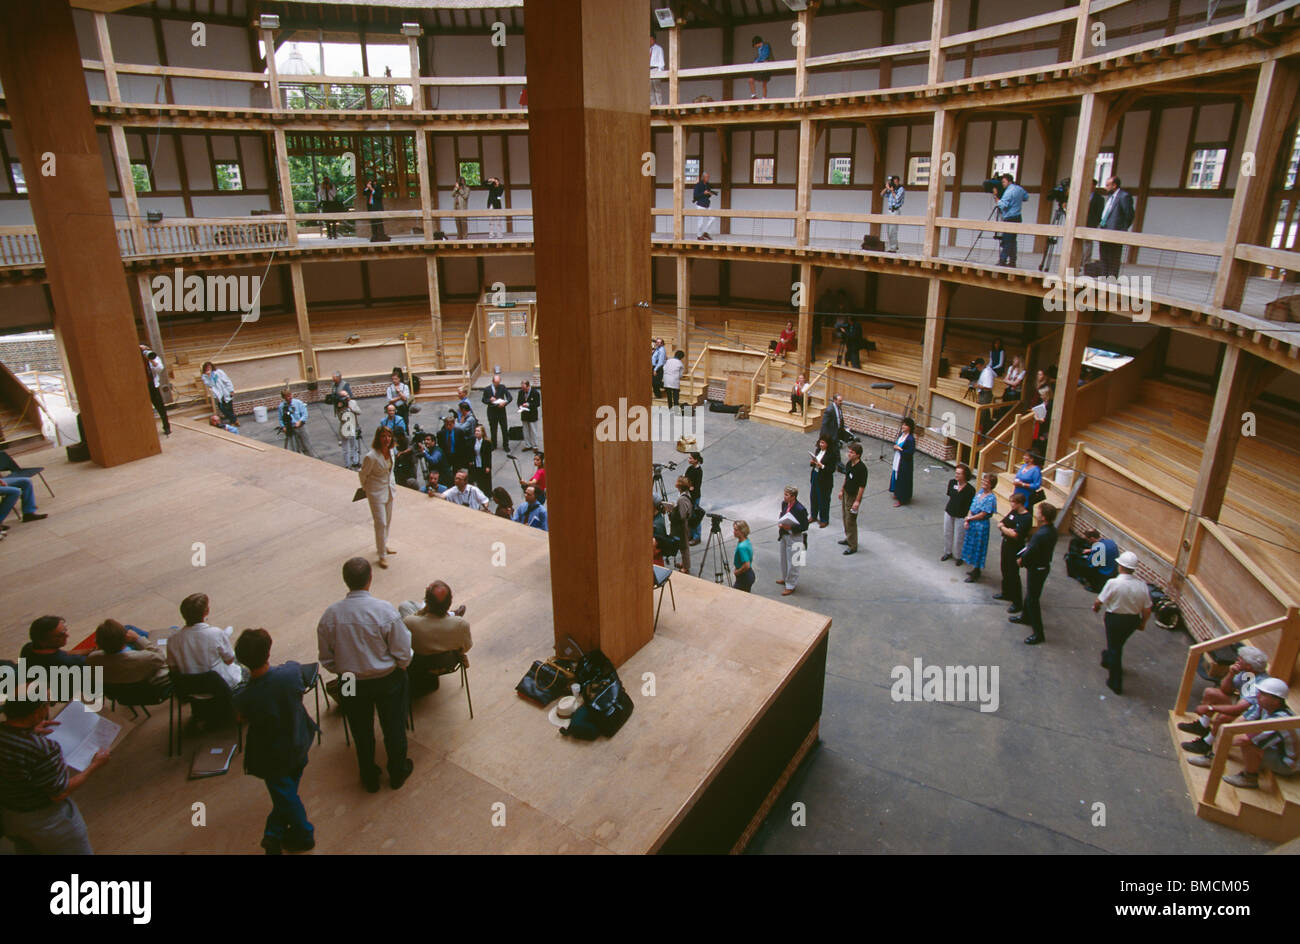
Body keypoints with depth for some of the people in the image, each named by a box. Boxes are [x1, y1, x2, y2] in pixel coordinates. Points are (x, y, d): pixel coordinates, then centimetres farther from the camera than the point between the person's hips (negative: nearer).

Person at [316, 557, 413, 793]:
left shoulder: (330, 614, -16)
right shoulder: (385, 610, -25)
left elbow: (326, 658, -4)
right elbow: (403, 653, -16)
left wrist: (344, 672, 14)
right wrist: (400, 669, 5)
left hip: (351, 684, 2)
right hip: (388, 681, -2)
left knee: (361, 733, 23)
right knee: (393, 729, 21)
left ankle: (370, 779, 43)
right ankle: (397, 773, 42)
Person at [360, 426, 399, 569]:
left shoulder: (390, 451, -6)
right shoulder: (371, 456, -28)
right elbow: (362, 474, -12)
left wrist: (392, 483, 15)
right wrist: (365, 488, 3)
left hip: (389, 489, 7)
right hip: (376, 492, -7)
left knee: (388, 521, 20)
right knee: (381, 523, -4)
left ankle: (383, 545, 41)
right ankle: (382, 555, 8)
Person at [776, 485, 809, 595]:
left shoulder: (800, 509, -25)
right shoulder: (784, 503, -3)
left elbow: (804, 526, -20)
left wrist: (790, 527, -26)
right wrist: (780, 523, -5)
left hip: (795, 538, -8)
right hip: (784, 535, 8)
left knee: (792, 562, 3)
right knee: (784, 559, 24)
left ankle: (791, 586, 15)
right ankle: (785, 579, 44)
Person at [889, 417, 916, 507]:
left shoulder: (911, 439, -22)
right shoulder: (901, 434, 3)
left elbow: (911, 452, -23)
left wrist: (900, 449, -19)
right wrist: (895, 446, -3)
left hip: (905, 462, -9)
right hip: (897, 460, 9)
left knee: (902, 478, 0)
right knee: (896, 475, 20)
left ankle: (901, 499, 9)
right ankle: (897, 493, 38)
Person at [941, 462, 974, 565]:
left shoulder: (970, 489, -20)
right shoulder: (952, 482, -7)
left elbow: (971, 506, -14)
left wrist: (967, 519, -15)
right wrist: (947, 507, 6)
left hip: (961, 517, -5)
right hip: (949, 513, 5)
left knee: (959, 538, 7)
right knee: (947, 534, 19)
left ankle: (960, 557, 30)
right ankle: (948, 552, 42)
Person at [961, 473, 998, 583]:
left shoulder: (991, 498, -21)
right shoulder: (980, 491, 3)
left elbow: (982, 515, -20)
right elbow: (972, 507, 6)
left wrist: (969, 518, -8)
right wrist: (967, 520, -4)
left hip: (981, 525, -8)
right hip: (972, 524, 8)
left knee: (978, 548, 5)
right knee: (972, 545, 19)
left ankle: (975, 574, 18)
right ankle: (975, 568, 36)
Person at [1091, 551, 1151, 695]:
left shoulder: (1113, 583, -25)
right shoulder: (1142, 584, -12)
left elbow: (1099, 601, -13)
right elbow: (1147, 609, -4)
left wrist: (1095, 606, 10)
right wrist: (1143, 623, 13)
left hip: (1115, 619, -4)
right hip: (1133, 620, 4)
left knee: (1114, 649, 12)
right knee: (1119, 644, 29)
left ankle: (1116, 684, 20)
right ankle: (1107, 659, 56)